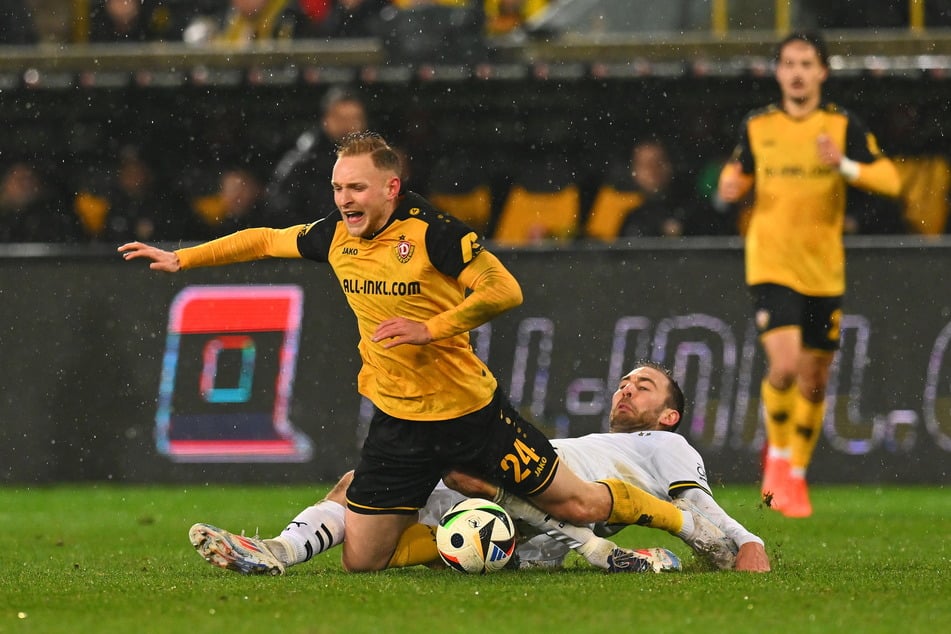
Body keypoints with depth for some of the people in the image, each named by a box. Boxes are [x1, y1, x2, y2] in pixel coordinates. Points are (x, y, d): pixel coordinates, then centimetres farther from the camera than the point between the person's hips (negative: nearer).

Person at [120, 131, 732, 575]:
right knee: (361, 561, -2)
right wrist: (180, 258, 18)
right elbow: (264, 240, 17)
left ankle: (684, 520, 30)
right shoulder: (335, 236, 0)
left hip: (470, 409, -5)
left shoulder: (430, 231, -18)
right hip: (399, 423, 5)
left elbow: (504, 291, -19)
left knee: (578, 504, 3)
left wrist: (431, 329, -23)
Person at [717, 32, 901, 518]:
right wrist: (730, 187, -5)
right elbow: (738, 173, 18)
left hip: (824, 271, 1)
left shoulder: (843, 127, -1)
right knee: (784, 364, -20)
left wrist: (844, 165, -23)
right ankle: (778, 452, 5)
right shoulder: (757, 128, 2)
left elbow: (890, 180, -7)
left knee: (814, 379, 8)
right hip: (771, 264, -1)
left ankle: (796, 475, 26)